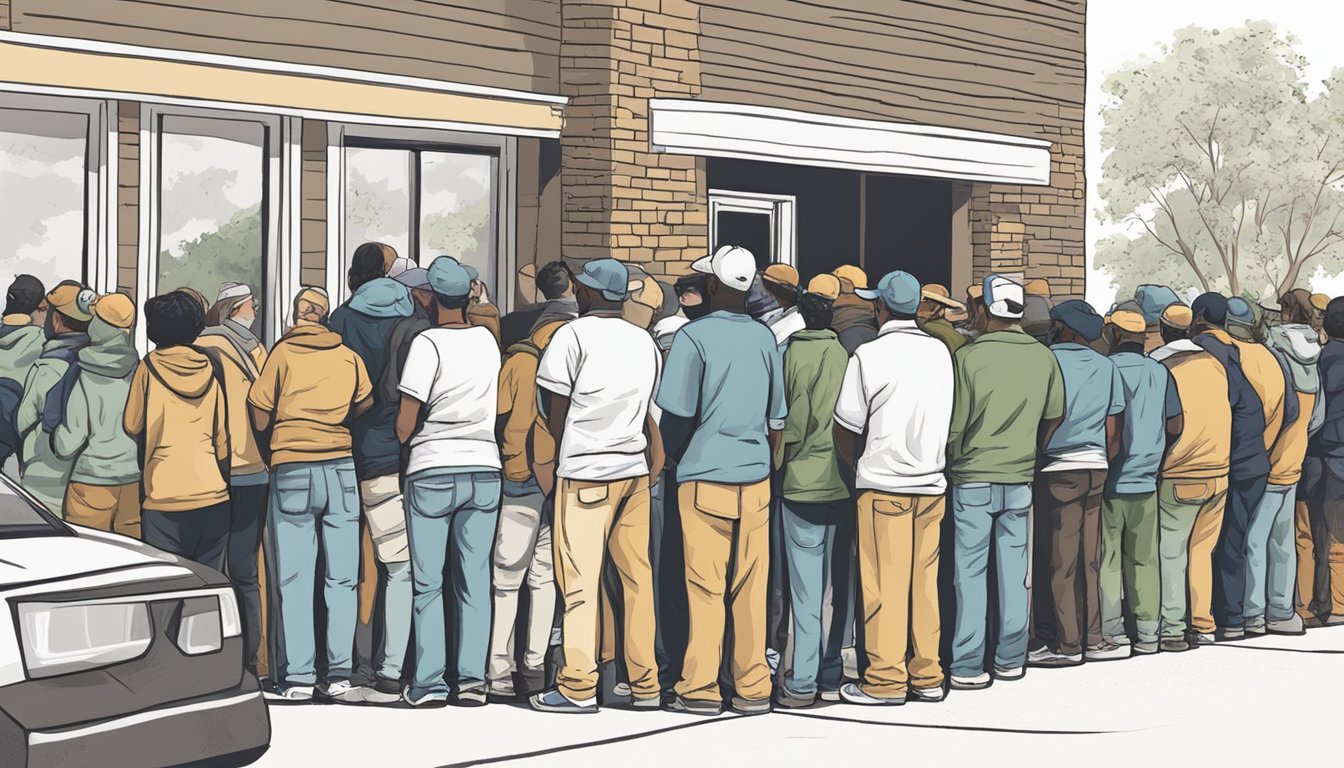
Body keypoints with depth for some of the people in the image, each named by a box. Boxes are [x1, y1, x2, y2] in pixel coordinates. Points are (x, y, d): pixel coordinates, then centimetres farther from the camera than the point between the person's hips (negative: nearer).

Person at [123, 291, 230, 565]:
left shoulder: (149, 367, -1)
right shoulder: (209, 370, 7)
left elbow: (131, 427, 6)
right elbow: (222, 434, 12)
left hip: (164, 498, -3)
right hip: (213, 496, 3)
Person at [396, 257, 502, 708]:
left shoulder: (428, 343, -9)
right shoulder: (488, 341, 6)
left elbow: (405, 422, -9)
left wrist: (401, 448, 8)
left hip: (431, 472, -4)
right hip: (484, 470, 4)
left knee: (428, 582, 1)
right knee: (475, 579, 6)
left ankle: (430, 682, -1)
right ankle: (472, 678, 2)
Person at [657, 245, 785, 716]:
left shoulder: (694, 337, -7)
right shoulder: (764, 338, 9)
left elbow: (677, 413, -5)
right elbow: (777, 418, 14)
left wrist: (674, 457, 12)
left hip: (705, 476, -4)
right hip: (755, 477, 4)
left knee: (706, 586, -1)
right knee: (751, 587, 6)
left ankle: (700, 689, 1)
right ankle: (752, 689, 9)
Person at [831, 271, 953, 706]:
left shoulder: (869, 356, -8)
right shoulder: (940, 352, 6)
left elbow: (846, 428, -4)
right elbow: (948, 419, 10)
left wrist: (856, 467, 12)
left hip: (885, 484, -5)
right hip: (932, 482, 5)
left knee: (886, 583, -1)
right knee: (925, 581, 8)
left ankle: (886, 681, 1)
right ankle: (927, 676, 12)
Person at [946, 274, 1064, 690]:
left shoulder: (968, 356, -12)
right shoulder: (1043, 358, 1)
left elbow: (955, 424, -8)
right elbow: (1054, 418, 8)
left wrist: (954, 465, 8)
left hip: (973, 479, -4)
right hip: (1021, 480, 4)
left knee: (971, 572, 1)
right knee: (1014, 570, 11)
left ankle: (968, 666, 0)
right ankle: (1011, 659, 17)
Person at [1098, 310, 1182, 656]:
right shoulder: (1160, 373, 3)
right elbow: (1175, 426, 9)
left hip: (1109, 481, -3)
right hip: (1145, 481, 3)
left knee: (1107, 558, 3)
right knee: (1144, 559, 9)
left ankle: (1111, 629, 2)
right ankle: (1147, 631, 9)